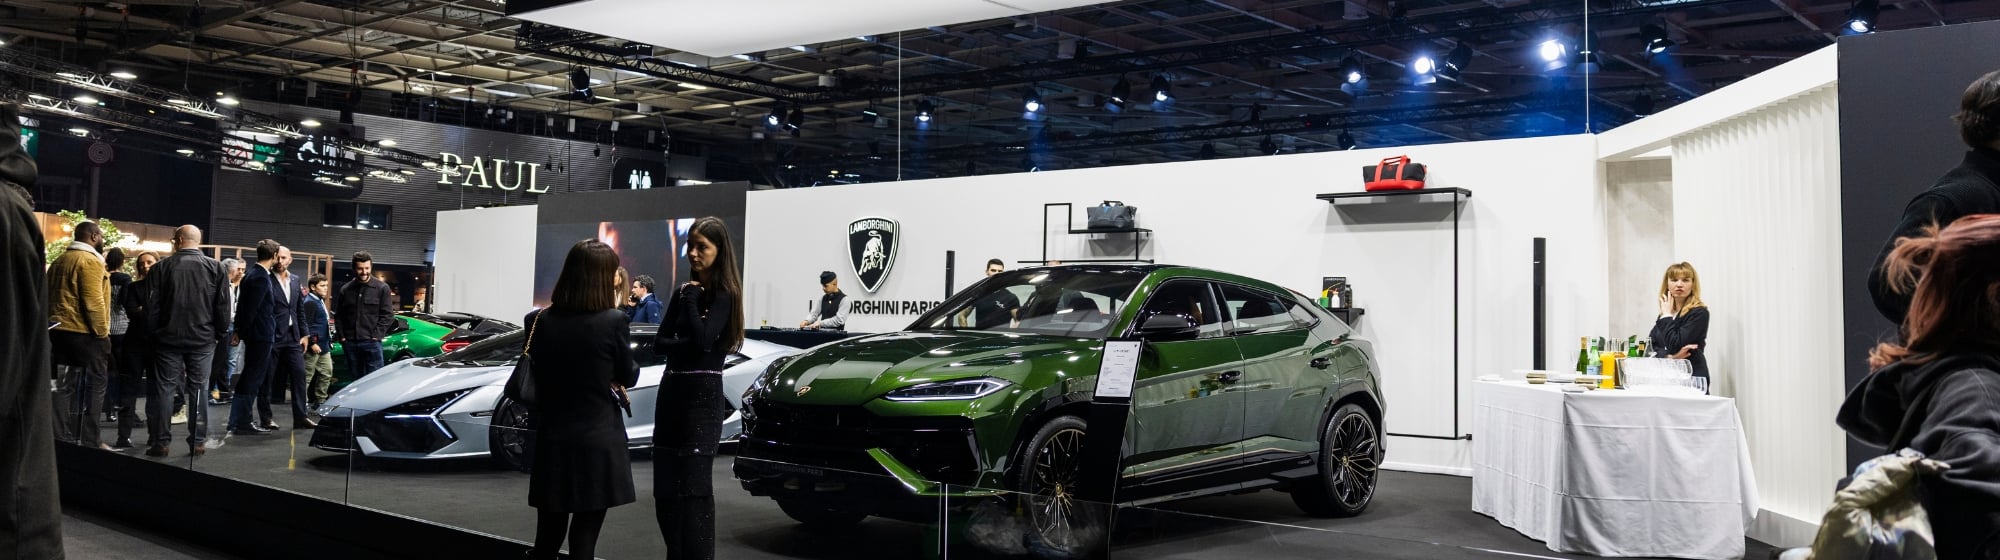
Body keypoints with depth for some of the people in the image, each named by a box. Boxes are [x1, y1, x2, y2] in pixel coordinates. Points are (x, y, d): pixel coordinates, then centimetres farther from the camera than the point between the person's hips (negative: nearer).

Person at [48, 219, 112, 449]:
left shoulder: (59, 261, 16)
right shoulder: (90, 260, -12)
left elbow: (51, 298, 19)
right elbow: (93, 301, -18)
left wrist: (56, 322, 22)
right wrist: (102, 333, -14)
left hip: (60, 331, 9)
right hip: (85, 333, -8)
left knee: (66, 386, 9)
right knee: (92, 387, -3)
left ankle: (63, 438, 10)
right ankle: (88, 441, -4)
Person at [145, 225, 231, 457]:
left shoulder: (161, 268, -4)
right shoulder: (216, 268, -2)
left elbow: (151, 306, -2)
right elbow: (223, 306, -3)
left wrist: (155, 331, 10)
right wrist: (219, 332, 9)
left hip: (168, 337, -1)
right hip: (203, 338, 1)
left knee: (163, 389, 5)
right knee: (198, 389, 6)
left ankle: (160, 442, 6)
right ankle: (198, 441, 6)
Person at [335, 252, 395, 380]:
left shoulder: (382, 288, -1)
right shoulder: (346, 289, 10)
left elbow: (388, 315, -3)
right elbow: (338, 315, 14)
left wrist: (376, 335, -10)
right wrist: (342, 337, 4)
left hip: (372, 342, -4)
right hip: (350, 343, 4)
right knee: (355, 378, 11)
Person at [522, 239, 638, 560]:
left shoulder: (539, 322, -2)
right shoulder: (613, 322, -13)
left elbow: (539, 375, 11)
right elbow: (629, 377, 1)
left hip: (551, 443, 4)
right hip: (597, 444, -4)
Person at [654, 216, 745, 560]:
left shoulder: (724, 296, -6)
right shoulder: (682, 292, 12)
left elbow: (703, 340, -19)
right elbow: (659, 344, 7)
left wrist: (693, 298, -9)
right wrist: (688, 345, -11)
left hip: (703, 395, -7)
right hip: (671, 392, 7)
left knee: (694, 486, -7)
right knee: (665, 486, 6)